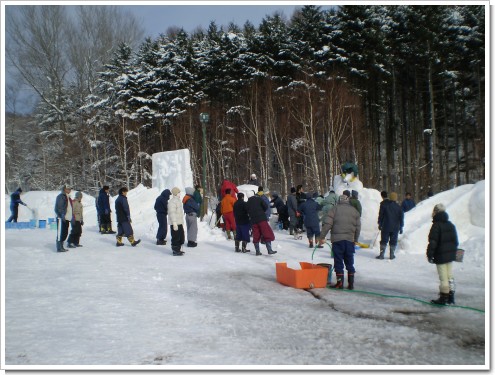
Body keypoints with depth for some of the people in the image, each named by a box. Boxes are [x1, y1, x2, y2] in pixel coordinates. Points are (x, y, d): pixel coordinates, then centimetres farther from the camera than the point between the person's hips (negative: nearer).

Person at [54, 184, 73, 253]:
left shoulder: (68, 197, 20)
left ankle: (61, 247, 20)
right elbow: (57, 208, -16)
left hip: (67, 218, 9)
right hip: (61, 218, -9)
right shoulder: (60, 196, -8)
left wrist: (72, 217, 19)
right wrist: (61, 216, -23)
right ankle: (59, 248, -6)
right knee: (60, 233, -8)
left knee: (65, 233, 13)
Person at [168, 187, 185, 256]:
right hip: (175, 224, -10)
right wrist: (174, 223, -25)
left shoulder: (178, 200, 17)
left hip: (180, 223, 10)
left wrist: (182, 222, 25)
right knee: (176, 237, -4)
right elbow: (172, 213, -21)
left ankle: (178, 249, 26)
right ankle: (175, 251, 3)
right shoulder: (172, 201, -16)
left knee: (181, 237, 16)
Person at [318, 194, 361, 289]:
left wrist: (322, 237, -3)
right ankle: (351, 283, 13)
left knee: (338, 261, 3)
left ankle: (340, 282, 2)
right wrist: (355, 239, 22)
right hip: (350, 239, 3)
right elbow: (358, 227, 12)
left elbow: (327, 224, -7)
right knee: (349, 262, 12)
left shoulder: (335, 209, 1)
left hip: (337, 239, -3)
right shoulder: (354, 211, 12)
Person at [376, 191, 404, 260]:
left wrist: (380, 224, 7)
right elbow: (401, 217, 6)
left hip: (386, 227, -1)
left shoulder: (384, 204, -4)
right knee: (393, 241, 9)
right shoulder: (398, 206, 3)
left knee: (384, 241, 3)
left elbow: (380, 215, -2)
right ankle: (392, 255, 10)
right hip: (395, 228, 2)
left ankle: (381, 255, 0)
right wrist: (401, 227, 11)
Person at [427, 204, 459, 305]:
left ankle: (443, 298, 4)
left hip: (440, 256, -8)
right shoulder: (451, 225, 10)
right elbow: (456, 241, 16)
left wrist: (429, 255, -11)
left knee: (443, 277, -2)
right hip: (450, 255, 8)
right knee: (450, 276, 13)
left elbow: (433, 242, -18)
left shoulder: (436, 225, -15)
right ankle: (451, 298, 18)